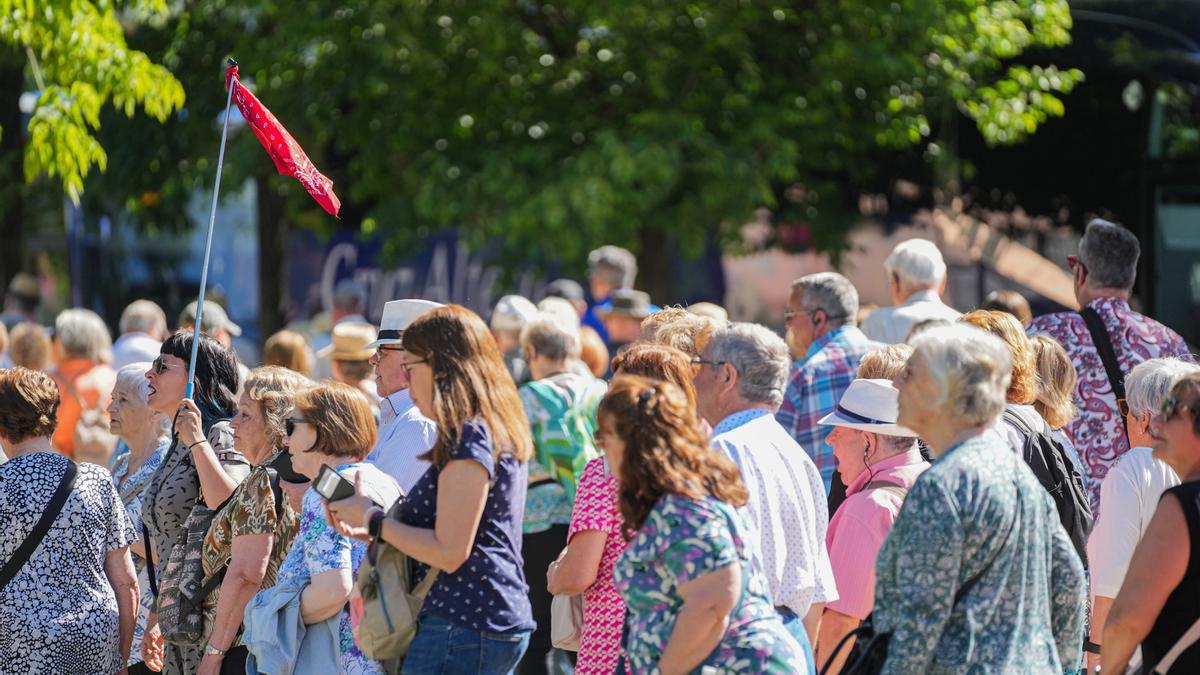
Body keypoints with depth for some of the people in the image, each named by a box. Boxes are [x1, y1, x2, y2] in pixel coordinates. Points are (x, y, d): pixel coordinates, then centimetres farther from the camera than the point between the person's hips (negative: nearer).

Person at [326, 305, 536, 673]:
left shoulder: (468, 439, -14)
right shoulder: (502, 433, 17)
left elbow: (450, 552, -18)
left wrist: (373, 520, -8)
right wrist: (370, 530, 16)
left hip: (462, 627, -10)